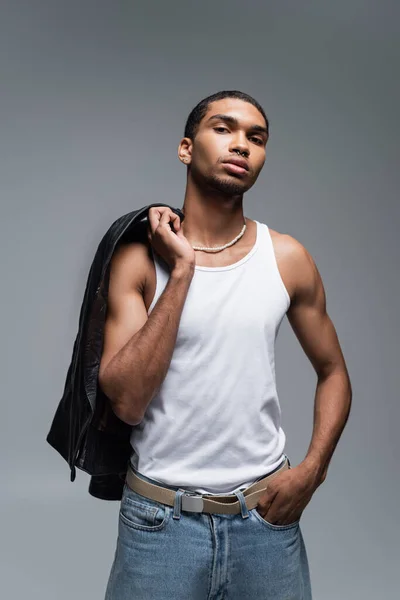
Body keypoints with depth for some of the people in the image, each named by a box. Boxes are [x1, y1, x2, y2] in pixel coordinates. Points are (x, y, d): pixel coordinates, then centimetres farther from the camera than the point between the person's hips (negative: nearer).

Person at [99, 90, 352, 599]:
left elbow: (333, 373, 7)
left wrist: (312, 470, -7)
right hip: (160, 517, -1)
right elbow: (126, 401, -16)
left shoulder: (287, 258, -3)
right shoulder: (138, 257, -7)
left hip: (266, 514, 2)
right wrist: (181, 272, -18)